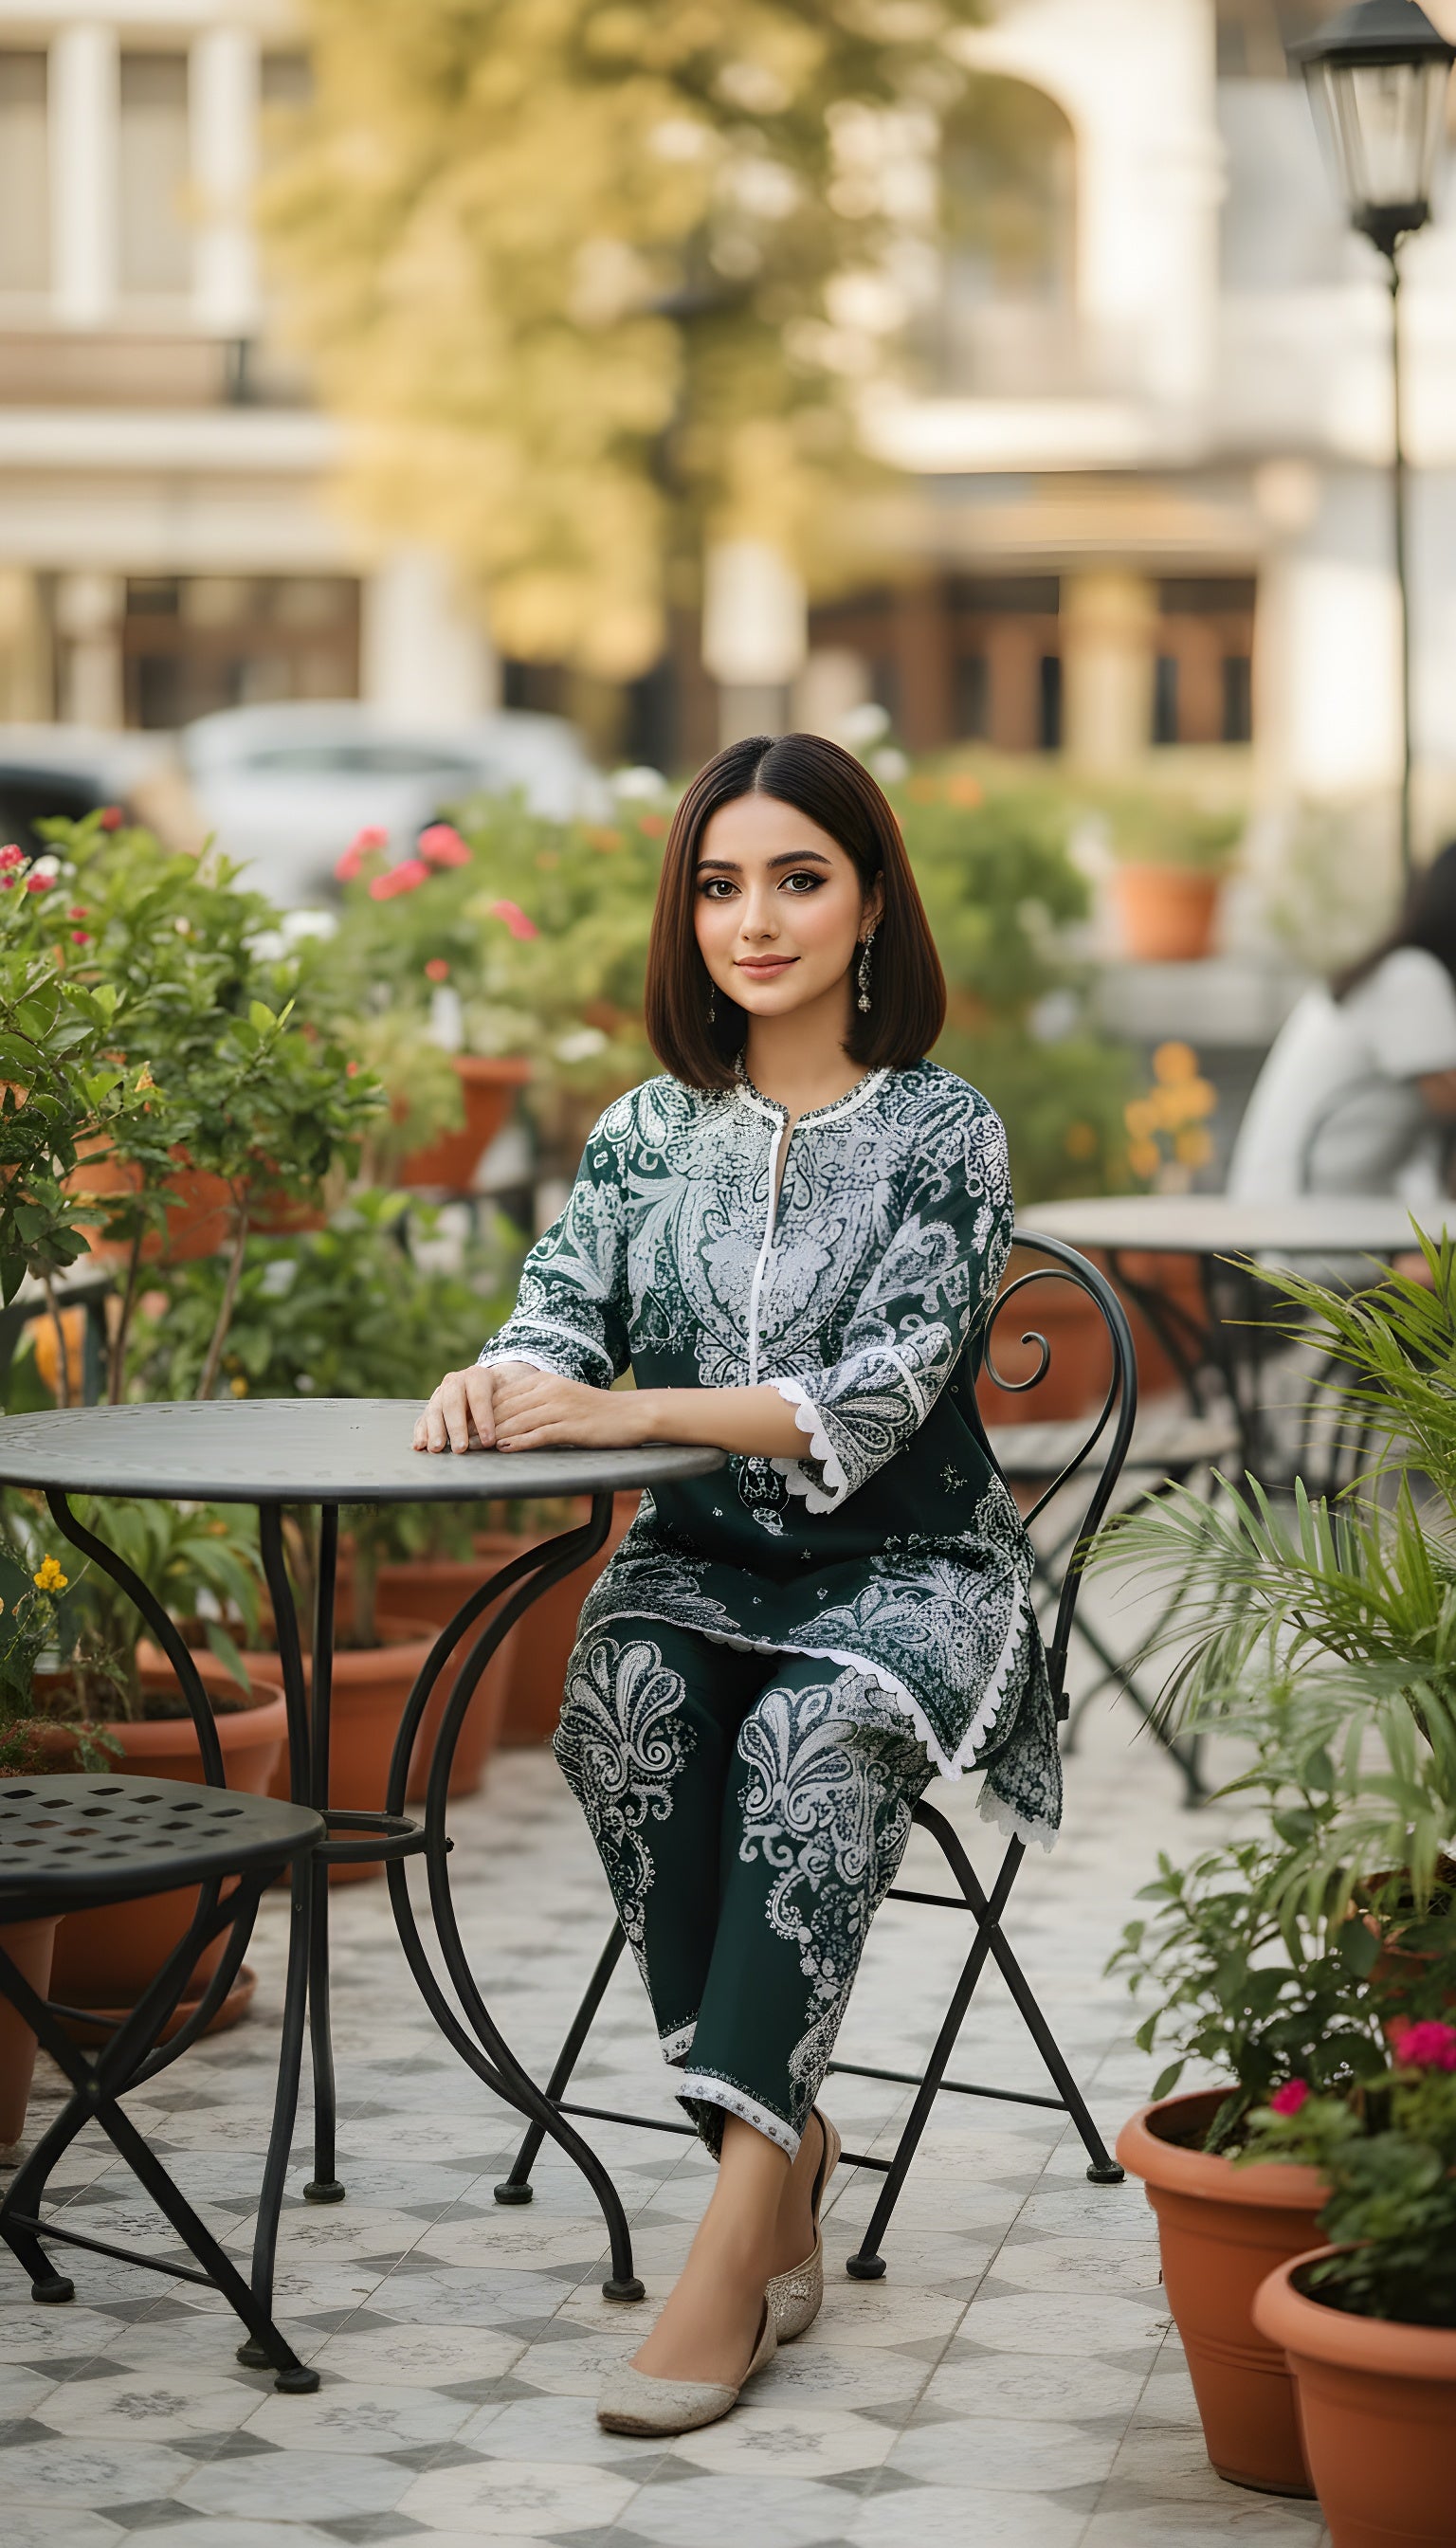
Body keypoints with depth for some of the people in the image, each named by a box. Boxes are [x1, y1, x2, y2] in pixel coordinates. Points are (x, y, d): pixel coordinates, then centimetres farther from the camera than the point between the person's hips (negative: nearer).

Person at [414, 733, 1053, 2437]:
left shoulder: (945, 1134, -4)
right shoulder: (648, 1132, 10)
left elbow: (877, 1396, -16)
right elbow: (560, 1319, 1)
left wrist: (629, 1409, -28)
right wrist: (501, 1386, -25)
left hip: (906, 1569, -3)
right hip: (700, 1560, 3)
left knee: (814, 1729, -35)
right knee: (632, 1699, -30)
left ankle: (739, 2218, -39)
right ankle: (784, 2136, -21)